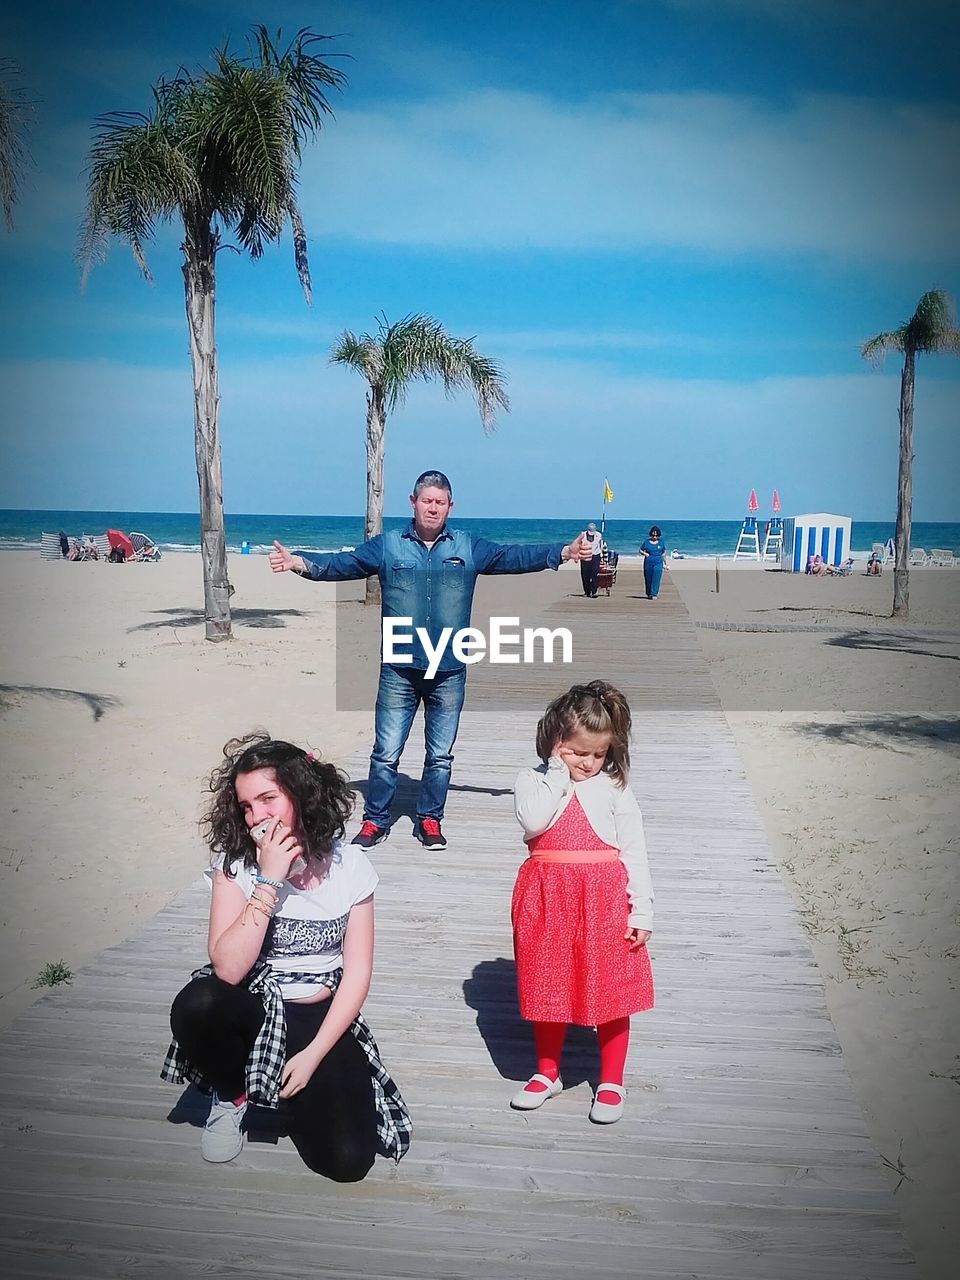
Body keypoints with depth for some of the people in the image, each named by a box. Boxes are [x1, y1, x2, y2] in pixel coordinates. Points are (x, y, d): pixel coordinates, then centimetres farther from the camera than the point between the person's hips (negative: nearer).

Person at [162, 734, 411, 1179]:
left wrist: (314, 1054, -14)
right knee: (196, 1004, -35)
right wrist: (270, 881, -26)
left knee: (346, 1159, -18)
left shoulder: (350, 865, -7)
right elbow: (229, 970, -22)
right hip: (252, 1009, 0)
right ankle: (230, 1095, -2)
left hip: (322, 1018, 0)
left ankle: (297, 1088, 15)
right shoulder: (235, 864, -10)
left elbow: (357, 972, -6)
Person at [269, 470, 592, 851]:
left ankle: (429, 821, 26)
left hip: (449, 673, 1)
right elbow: (341, 564, 0)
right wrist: (300, 562, -17)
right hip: (398, 672, -1)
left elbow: (514, 557, 3)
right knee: (386, 753, 4)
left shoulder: (469, 547, 7)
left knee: (440, 755, 10)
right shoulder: (387, 545, 5)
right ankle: (375, 821, 19)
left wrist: (564, 552, -9)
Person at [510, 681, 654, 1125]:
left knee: (610, 991, 7)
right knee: (548, 988, 14)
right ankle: (547, 1072, 34)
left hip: (604, 902, -1)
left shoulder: (614, 789, -1)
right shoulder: (534, 781, 0)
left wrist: (642, 911, -6)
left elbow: (634, 852, -1)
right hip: (548, 902, 1)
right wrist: (558, 773, -16)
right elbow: (532, 822, -20)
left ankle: (610, 1081, 26)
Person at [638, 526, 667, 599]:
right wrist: (645, 554, -8)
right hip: (648, 563, 1)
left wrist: (661, 557, 2)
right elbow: (640, 550, 10)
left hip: (658, 563, -1)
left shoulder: (661, 542, 5)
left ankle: (654, 594, -10)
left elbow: (664, 552, 15)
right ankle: (649, 594, 21)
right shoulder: (646, 541, 4)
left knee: (656, 579, -11)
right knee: (648, 579, 6)